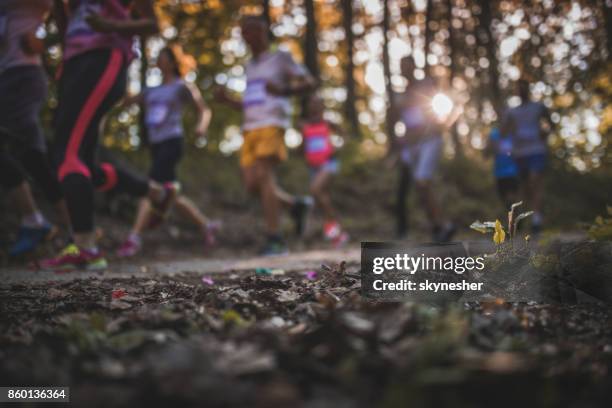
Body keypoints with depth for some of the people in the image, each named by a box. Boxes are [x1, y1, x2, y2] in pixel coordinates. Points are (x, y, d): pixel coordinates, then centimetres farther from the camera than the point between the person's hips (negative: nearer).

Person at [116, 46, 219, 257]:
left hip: (172, 143, -7)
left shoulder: (182, 87, 3)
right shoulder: (151, 91, 20)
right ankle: (205, 224, 23)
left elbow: (204, 109, -2)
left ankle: (134, 238, -23)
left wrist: (201, 126, -21)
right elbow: (126, 100, 12)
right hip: (156, 145, 7)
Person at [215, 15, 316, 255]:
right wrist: (228, 100, 12)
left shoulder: (280, 58, 6)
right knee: (251, 184, -5)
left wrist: (284, 90, -20)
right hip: (250, 128, 7)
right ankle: (296, 204, 15)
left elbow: (309, 82, -2)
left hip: (272, 124, -7)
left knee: (264, 176, -19)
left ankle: (274, 239, -19)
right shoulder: (250, 66, 26)